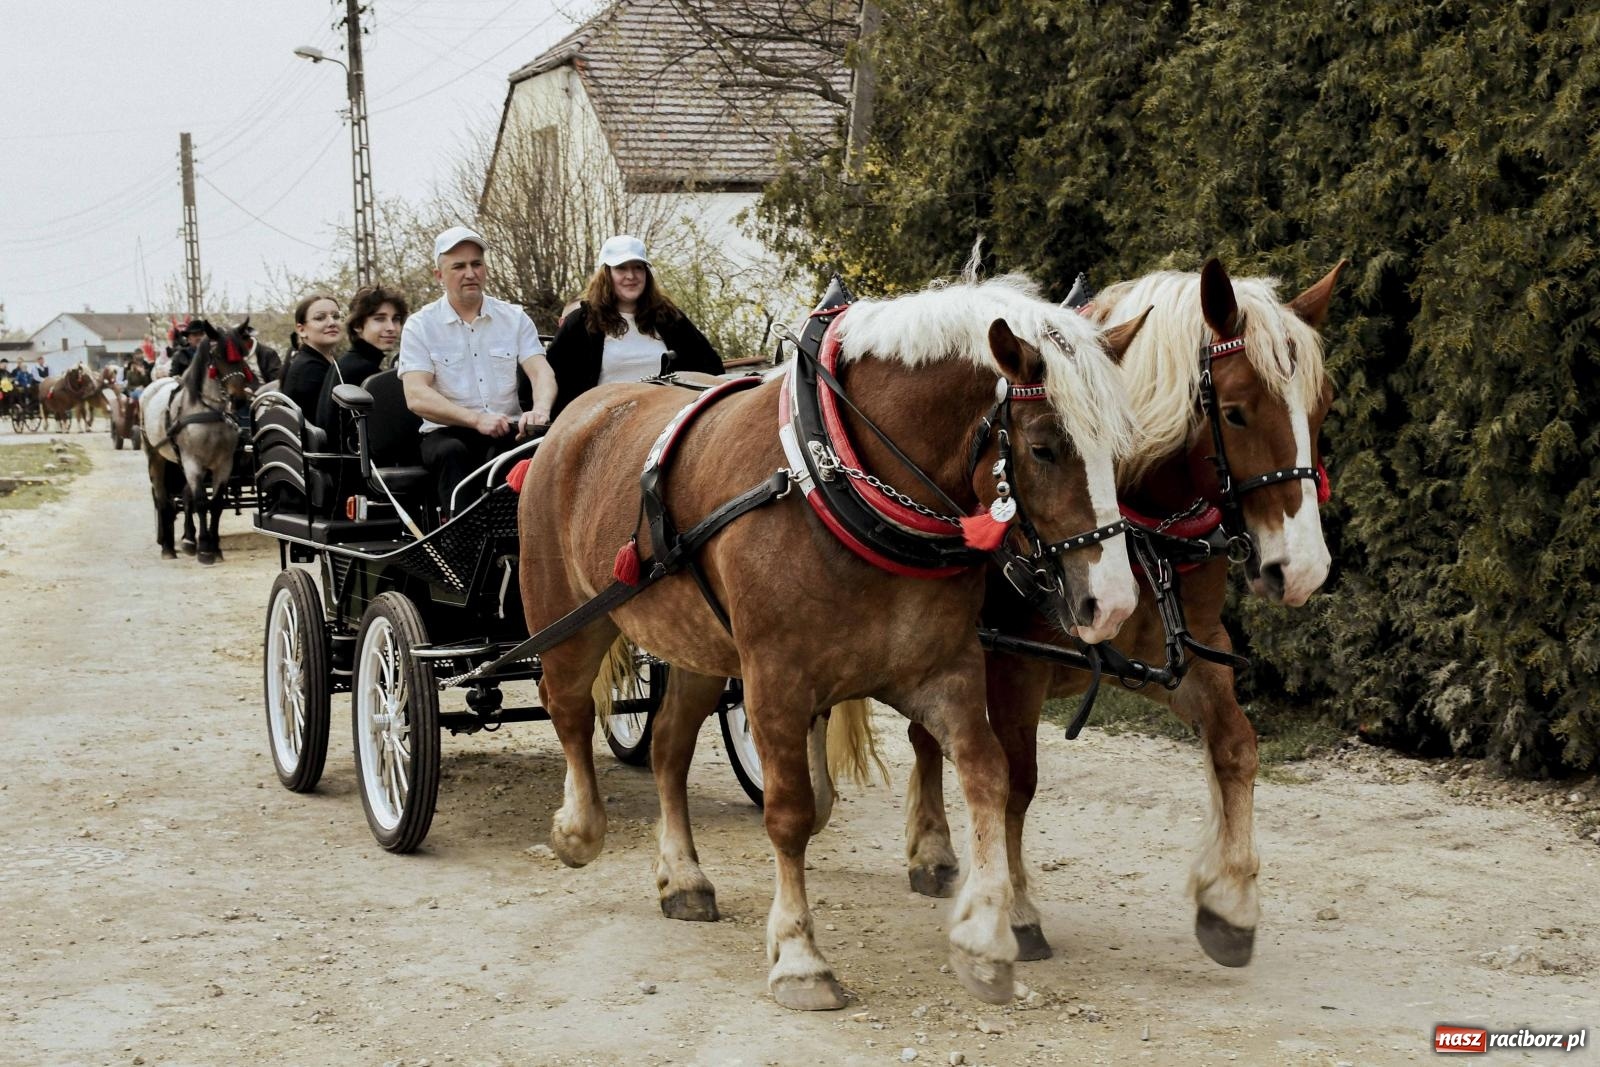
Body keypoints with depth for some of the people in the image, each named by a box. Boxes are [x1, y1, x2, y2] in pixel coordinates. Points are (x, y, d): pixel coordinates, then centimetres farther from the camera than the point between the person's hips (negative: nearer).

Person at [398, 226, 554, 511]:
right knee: (451, 452, -35)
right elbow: (416, 396, -9)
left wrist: (540, 409, -25)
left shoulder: (514, 318, 12)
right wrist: (477, 419, -23)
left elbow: (541, 373, 0)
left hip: (508, 432, 1)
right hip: (447, 432, -1)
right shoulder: (420, 326, 4)